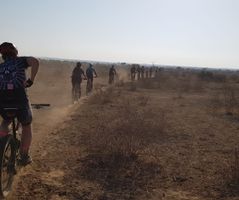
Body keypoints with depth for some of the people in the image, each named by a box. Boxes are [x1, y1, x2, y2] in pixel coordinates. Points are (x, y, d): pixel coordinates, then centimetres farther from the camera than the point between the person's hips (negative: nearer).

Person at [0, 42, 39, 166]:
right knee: (27, 126, 22)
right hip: (20, 100, -3)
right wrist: (31, 80, -7)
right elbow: (35, 62, -12)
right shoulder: (20, 61, 9)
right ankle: (24, 156, 23)